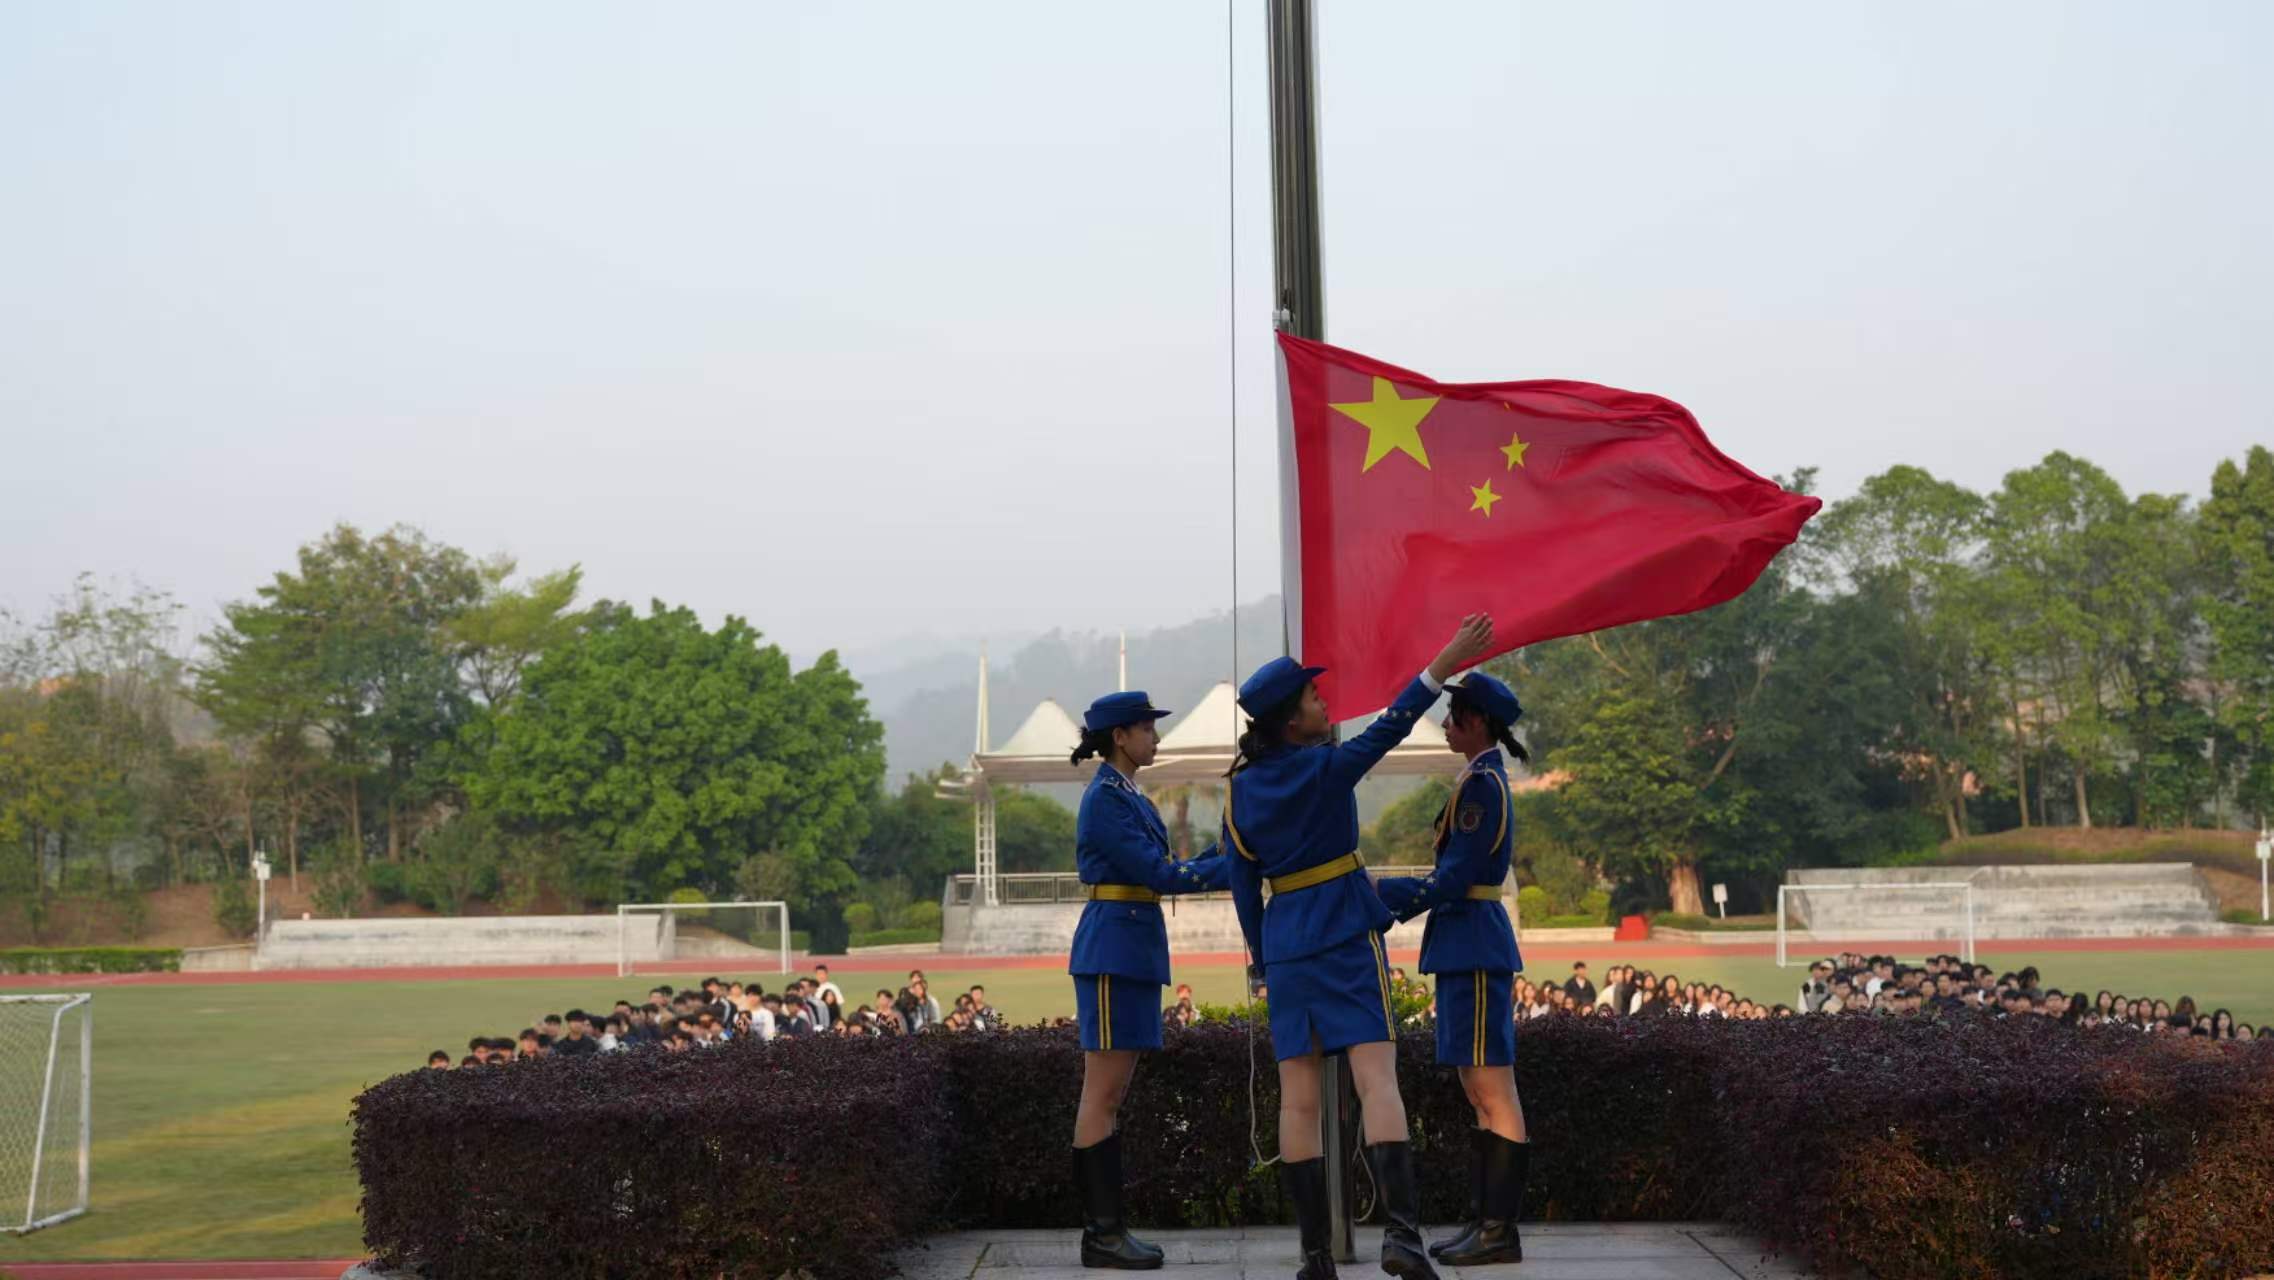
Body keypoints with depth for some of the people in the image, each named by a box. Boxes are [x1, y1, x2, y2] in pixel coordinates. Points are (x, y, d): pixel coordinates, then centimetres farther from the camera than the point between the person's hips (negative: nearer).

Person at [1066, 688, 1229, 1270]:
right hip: (1112, 949, -10)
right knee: (1103, 1093, -7)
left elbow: (1160, 871, 16)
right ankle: (1102, 1233, -4)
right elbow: (1156, 874, -16)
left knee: (1111, 1094, 9)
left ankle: (1104, 1226, 11)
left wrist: (1224, 853, 5)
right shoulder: (1103, 798, -12)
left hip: (1136, 953, 10)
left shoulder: (1129, 797, 18)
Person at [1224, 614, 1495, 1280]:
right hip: (1346, 934, -5)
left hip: (1283, 941, 5)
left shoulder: (1239, 790, 6)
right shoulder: (1325, 768, -8)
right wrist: (1446, 662, -9)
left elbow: (1243, 885, 10)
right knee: (1377, 1079, -9)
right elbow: (1390, 726, -10)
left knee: (1298, 1098, 4)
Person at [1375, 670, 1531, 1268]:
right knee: (1479, 1094, 11)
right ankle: (1483, 1222, 16)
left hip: (1474, 944, -11)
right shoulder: (1486, 780, 17)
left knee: (1493, 1091, -7)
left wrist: (1385, 898, -9)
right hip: (1468, 944, 11)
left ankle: (1501, 1230, -4)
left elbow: (1456, 876, -18)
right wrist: (1386, 894, 14)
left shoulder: (1480, 784, -14)